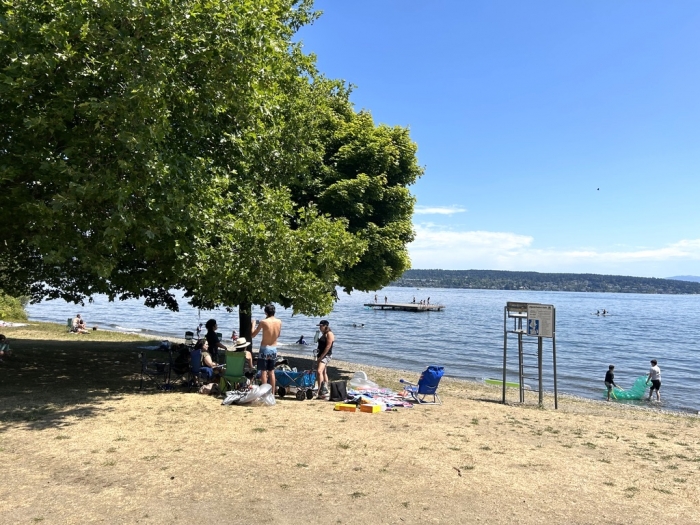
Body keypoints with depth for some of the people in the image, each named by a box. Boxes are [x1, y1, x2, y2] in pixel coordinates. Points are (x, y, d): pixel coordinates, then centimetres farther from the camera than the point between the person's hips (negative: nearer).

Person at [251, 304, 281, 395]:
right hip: (274, 349, 5)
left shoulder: (263, 322, -16)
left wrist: (253, 324, 6)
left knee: (263, 372, 3)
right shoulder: (279, 322, -2)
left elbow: (252, 335, -8)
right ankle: (272, 393, 19)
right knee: (271, 372, 14)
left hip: (264, 349, -5)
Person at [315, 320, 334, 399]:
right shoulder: (324, 334, 17)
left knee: (319, 372, -23)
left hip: (326, 355, -10)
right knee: (324, 373, 15)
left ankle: (320, 390, -27)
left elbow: (328, 346, -19)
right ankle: (326, 390, 25)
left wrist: (321, 356, -20)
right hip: (321, 355, 10)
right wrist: (318, 356, 13)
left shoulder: (329, 334, -12)